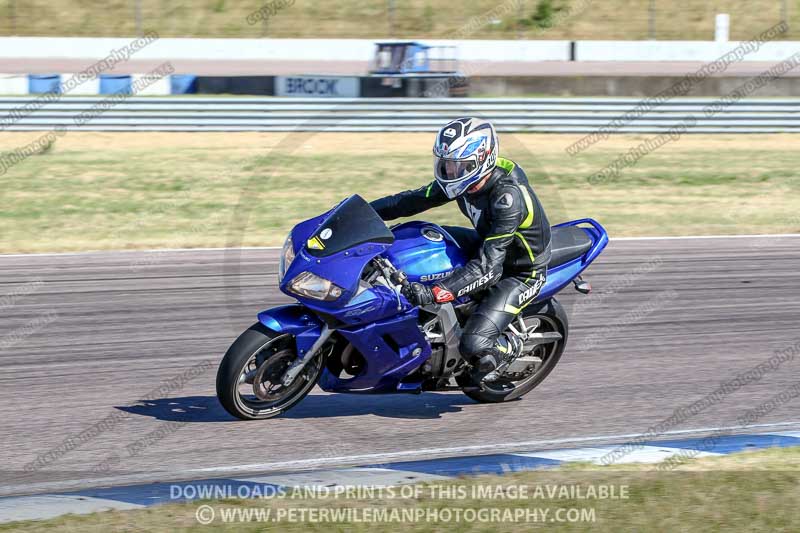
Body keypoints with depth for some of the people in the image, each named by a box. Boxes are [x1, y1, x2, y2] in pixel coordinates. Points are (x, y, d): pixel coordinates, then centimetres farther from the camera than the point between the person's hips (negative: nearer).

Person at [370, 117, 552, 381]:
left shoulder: (508, 196, -36)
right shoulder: (467, 176, -12)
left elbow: (488, 267, -39)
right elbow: (416, 199, -3)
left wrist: (435, 293, -48)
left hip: (520, 272, -8)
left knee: (474, 346, -24)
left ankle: (512, 345, 11)